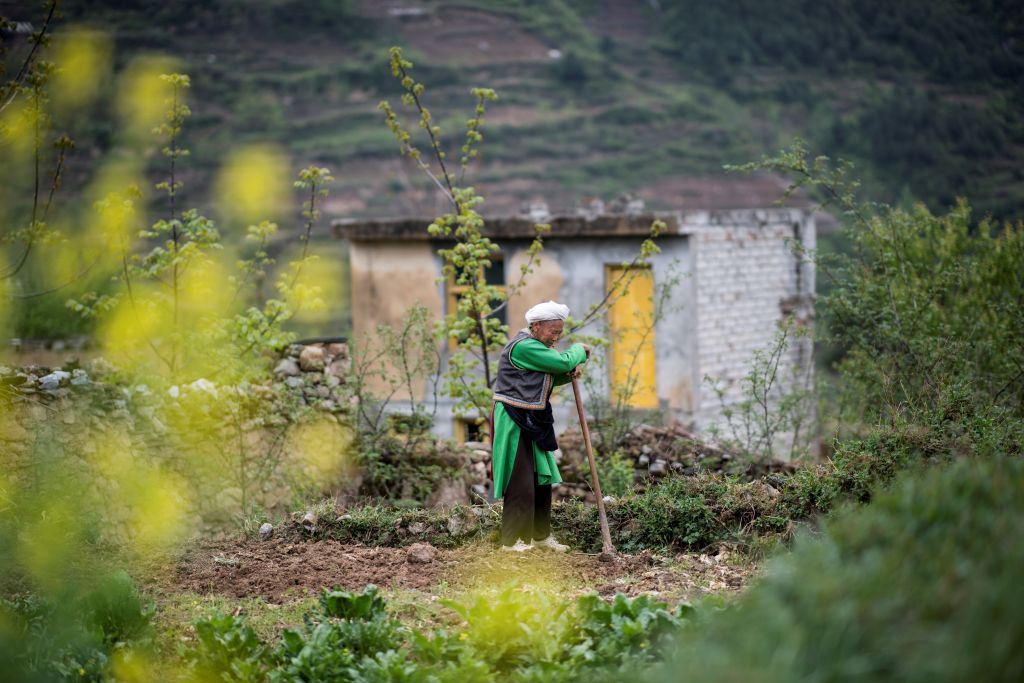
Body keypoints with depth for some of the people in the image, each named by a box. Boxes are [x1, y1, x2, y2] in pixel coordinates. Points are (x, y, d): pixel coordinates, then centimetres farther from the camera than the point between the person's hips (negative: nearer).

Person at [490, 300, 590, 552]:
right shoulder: (523, 347, -20)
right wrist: (579, 351, -2)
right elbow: (563, 362, -23)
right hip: (513, 423, -10)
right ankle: (511, 540, 1)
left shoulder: (536, 347, 13)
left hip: (532, 423, 10)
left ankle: (541, 536, 25)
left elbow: (548, 378, 22)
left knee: (542, 480, 14)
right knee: (520, 483, -7)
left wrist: (567, 375, 1)